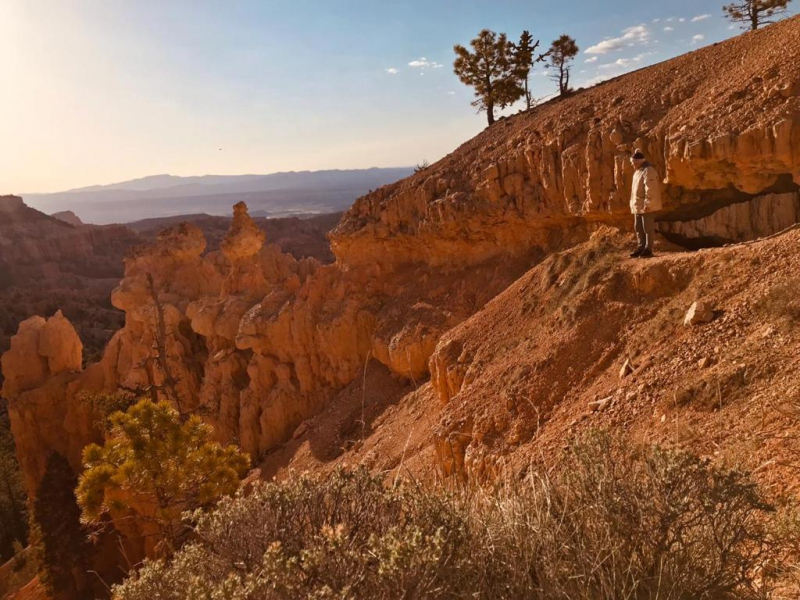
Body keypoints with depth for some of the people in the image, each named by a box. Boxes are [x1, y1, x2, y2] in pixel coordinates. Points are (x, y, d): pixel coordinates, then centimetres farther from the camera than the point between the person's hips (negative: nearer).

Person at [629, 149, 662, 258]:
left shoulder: (648, 171, -16)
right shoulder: (638, 171, 16)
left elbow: (650, 190, -21)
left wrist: (648, 204, -23)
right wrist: (633, 204, 20)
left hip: (646, 207, -10)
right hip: (638, 206, 10)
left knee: (648, 228, -4)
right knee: (638, 228, 14)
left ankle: (648, 250, 1)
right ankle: (641, 248, 21)